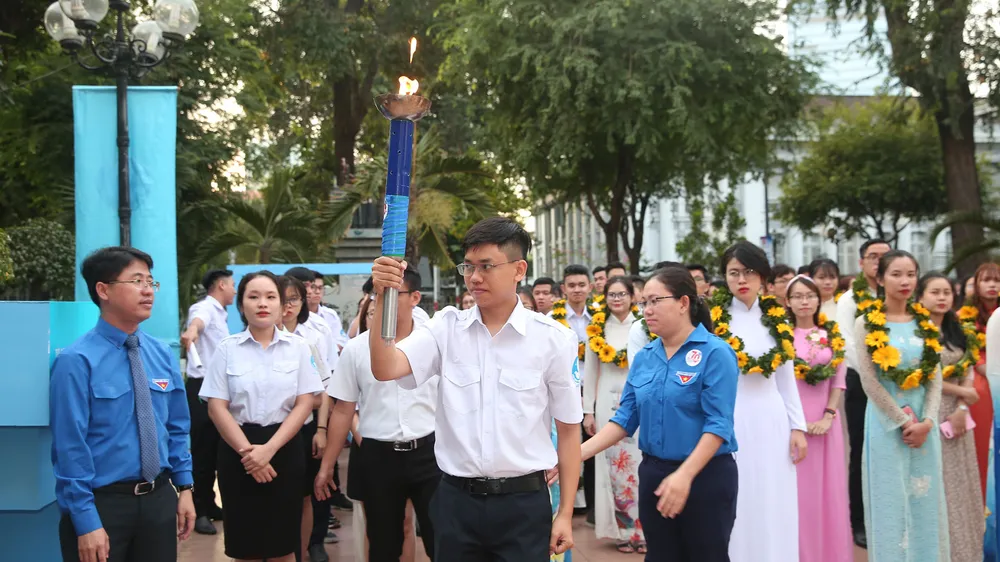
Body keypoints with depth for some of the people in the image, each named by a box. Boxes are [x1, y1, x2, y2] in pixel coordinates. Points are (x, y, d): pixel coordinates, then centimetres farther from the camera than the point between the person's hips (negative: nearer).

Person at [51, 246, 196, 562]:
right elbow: (71, 447, -16)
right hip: (102, 502, -5)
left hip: (159, 499, 6)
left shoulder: (163, 356, 5)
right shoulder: (77, 361, -14)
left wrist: (184, 487, 7)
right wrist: (86, 522, -17)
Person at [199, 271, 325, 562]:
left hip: (284, 449, 0)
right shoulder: (227, 349, 0)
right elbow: (216, 407, -3)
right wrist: (247, 451, -13)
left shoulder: (298, 347, 2)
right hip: (237, 451, 0)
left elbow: (304, 403, -3)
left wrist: (269, 449, -13)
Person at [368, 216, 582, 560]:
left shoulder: (553, 339, -4)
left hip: (523, 503, -2)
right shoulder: (447, 327, 1)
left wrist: (565, 514, 2)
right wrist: (383, 299, -25)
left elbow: (569, 428, 2)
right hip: (455, 499, 2)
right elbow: (386, 369, -13)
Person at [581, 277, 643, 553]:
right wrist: (588, 411, 3)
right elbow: (589, 372, 6)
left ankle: (643, 528, 8)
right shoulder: (597, 329, 4)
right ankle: (622, 530, 12)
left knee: (639, 463, 0)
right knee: (613, 465, 3)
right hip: (608, 403, 1)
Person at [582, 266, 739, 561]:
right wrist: (577, 453, -7)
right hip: (653, 473, 6)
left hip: (705, 476, -5)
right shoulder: (644, 357, 6)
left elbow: (719, 424, -18)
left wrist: (684, 475, -27)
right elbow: (625, 417, 4)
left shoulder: (715, 353, -12)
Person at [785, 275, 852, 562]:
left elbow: (839, 381, 6)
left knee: (827, 489, 7)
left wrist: (828, 416, -7)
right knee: (798, 491, 0)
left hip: (826, 422, 3)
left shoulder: (833, 335, 8)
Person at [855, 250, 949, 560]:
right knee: (891, 500, 0)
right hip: (887, 421, -4)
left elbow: (935, 378, 4)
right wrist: (904, 421, -11)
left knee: (925, 501, 7)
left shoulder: (925, 323, 8)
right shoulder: (866, 323, -4)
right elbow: (869, 382, -9)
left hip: (924, 422, 4)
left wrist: (927, 422, -9)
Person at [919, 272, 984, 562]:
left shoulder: (957, 331, 11)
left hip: (956, 415, 6)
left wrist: (961, 410, -7)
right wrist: (962, 392, -8)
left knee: (960, 483, 10)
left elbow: (967, 374, 8)